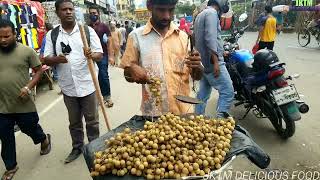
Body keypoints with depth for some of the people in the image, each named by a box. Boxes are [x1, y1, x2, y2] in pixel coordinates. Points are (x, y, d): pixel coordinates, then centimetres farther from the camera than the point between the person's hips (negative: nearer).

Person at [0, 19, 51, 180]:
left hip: (24, 105, -3)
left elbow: (39, 70, -2)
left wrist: (28, 87, -15)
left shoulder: (26, 51, -7)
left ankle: (44, 140, 51)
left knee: (30, 128, 17)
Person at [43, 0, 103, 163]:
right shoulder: (52, 34, 5)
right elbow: (46, 59, 4)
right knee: (74, 121, 17)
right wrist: (56, 59, -18)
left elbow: (100, 54, -3)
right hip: (68, 87, 2)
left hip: (87, 84, -2)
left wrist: (91, 55, -27)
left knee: (92, 120, 10)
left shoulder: (88, 30, 0)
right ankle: (77, 148, 36)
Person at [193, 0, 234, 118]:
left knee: (203, 94, 14)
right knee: (227, 91, -9)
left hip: (203, 62, 10)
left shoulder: (200, 15, 22)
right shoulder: (212, 13, -8)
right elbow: (210, 38, -21)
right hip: (212, 61, -10)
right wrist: (215, 61, -24)